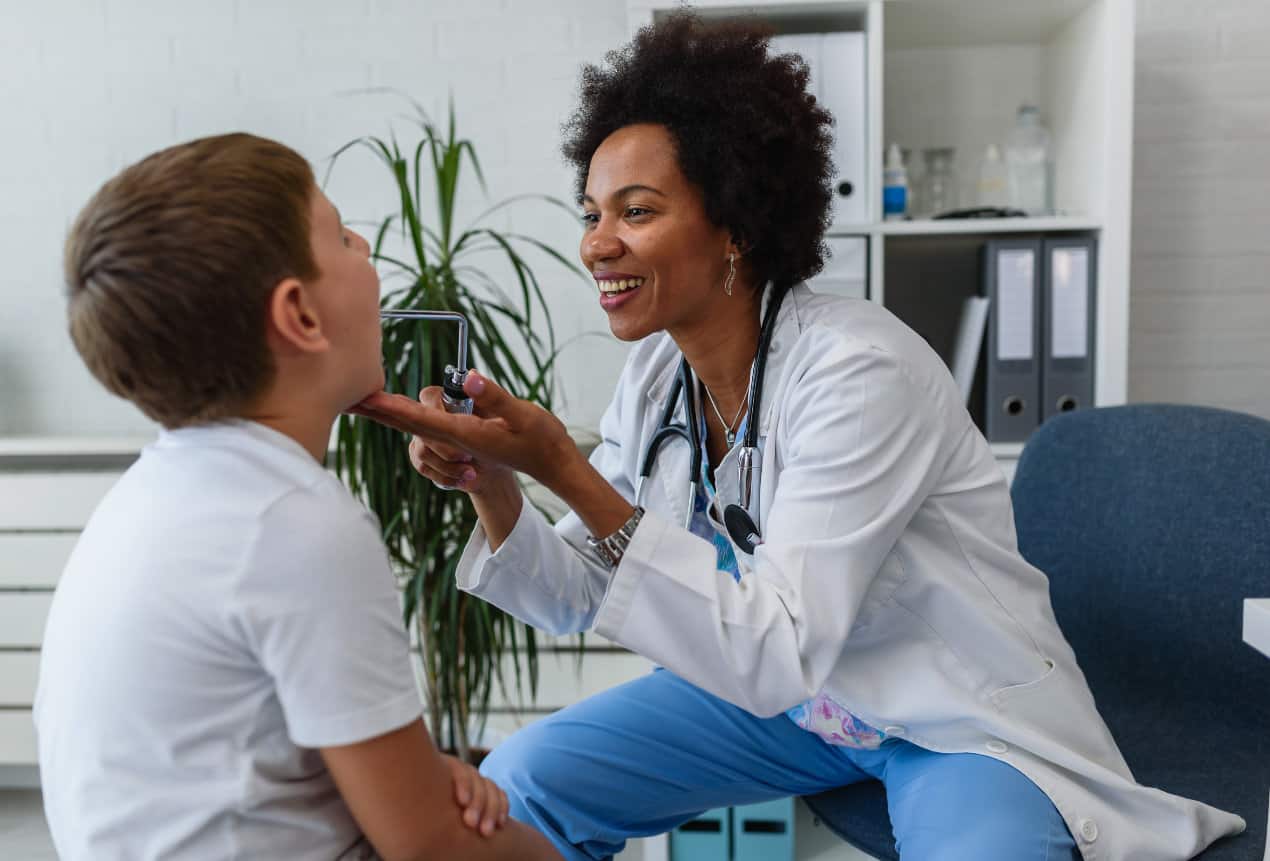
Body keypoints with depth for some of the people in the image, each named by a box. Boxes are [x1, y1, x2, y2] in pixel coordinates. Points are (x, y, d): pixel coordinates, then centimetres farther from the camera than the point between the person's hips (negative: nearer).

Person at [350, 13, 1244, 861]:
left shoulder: (859, 371, -27)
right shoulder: (655, 372, -7)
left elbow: (778, 656, -32)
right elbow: (581, 594, -3)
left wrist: (565, 470, -38)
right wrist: (492, 485, -23)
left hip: (961, 717, -5)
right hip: (785, 695, 6)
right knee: (517, 780, -4)